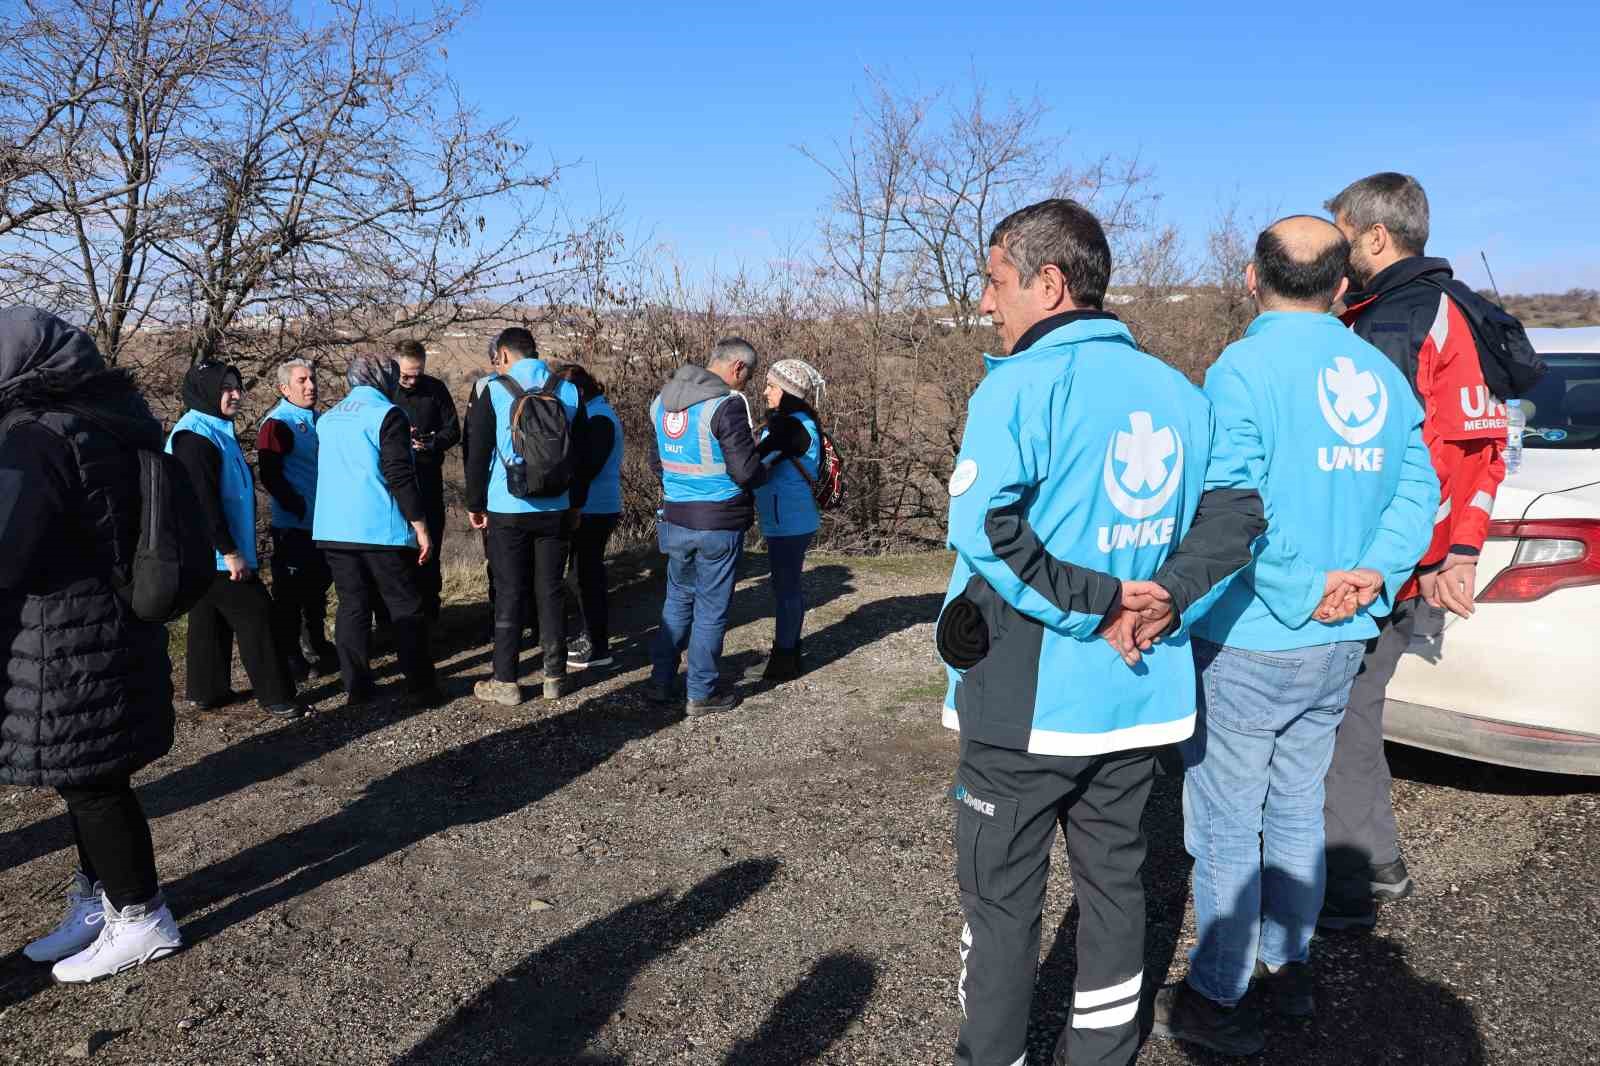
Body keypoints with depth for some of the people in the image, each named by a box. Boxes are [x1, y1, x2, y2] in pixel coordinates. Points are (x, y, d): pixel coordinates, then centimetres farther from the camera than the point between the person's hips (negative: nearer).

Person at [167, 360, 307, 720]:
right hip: (215, 554, -10)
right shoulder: (195, 436, -18)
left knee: (210, 617, 15)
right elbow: (202, 501, -24)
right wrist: (229, 551, -23)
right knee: (255, 614, -6)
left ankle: (206, 691, 24)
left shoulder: (217, 430, 14)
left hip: (208, 555, 10)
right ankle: (276, 697, -1)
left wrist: (232, 547, 23)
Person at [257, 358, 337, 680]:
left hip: (322, 523, 8)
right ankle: (289, 658, 9)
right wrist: (300, 508, -19)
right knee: (290, 593, 0)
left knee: (318, 587, 18)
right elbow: (271, 476, -17)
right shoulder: (277, 423, -11)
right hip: (293, 525, -8)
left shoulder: (319, 419, 13)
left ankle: (317, 646, 32)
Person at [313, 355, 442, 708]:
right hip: (382, 531, -6)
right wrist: (421, 526, -10)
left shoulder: (327, 419, 14)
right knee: (406, 609, 3)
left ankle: (357, 687, 10)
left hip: (334, 530, 6)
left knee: (352, 606, 10)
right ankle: (420, 689, 5)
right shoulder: (386, 414, -7)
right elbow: (400, 476, -14)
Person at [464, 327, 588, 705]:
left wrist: (474, 504, 7)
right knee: (551, 591, 9)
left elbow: (478, 454, -3)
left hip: (508, 510, -3)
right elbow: (580, 454, 8)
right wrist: (575, 504, 16)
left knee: (509, 595, 4)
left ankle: (505, 681, 9)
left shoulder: (494, 392, -5)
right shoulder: (569, 391, 4)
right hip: (556, 510, 3)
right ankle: (555, 676, 15)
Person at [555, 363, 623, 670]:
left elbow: (586, 468, -23)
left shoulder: (599, 419, -17)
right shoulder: (590, 413, 13)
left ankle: (599, 648, 3)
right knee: (584, 573, 17)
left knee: (588, 575, -4)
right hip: (588, 507, 10)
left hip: (595, 510, -10)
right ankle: (591, 635, 29)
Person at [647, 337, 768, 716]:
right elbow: (746, 471, -18)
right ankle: (702, 694, 15)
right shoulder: (727, 404, -18)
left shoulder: (663, 400, 7)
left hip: (676, 518, 7)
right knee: (711, 609, 6)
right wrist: (763, 470, 2)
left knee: (677, 599, 20)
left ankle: (661, 682, 26)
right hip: (720, 524, -6)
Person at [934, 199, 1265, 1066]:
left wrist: (1099, 603, -20)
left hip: (1030, 699, -6)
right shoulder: (1177, 393, 7)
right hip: (1138, 695, 7)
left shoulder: (1022, 386, -15)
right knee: (1114, 881, 19)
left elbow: (985, 529, -27)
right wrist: (1169, 597, -6)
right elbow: (1236, 508, 5)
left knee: (1000, 898, 10)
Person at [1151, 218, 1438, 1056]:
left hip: (1251, 646, -7)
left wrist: (1304, 595, -15)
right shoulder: (1382, 375, 7)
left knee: (1225, 823, 5)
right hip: (1342, 645, 7)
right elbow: (1416, 489, 3)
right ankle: (1287, 965, 34)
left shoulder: (1244, 369, -15)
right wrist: (1372, 574, -5)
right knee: (1297, 807, 20)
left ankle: (1219, 1001, 16)